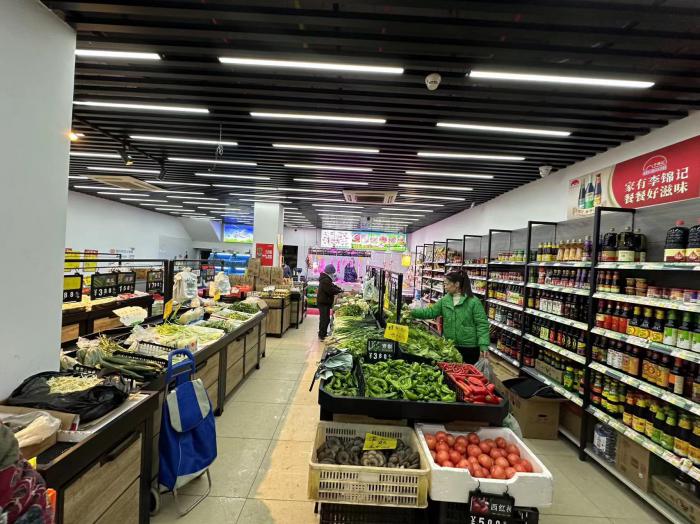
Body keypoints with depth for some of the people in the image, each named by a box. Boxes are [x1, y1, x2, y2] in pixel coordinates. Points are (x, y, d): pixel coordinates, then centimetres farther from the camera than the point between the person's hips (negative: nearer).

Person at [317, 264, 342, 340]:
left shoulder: (326, 279, 15)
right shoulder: (325, 280, -21)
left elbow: (333, 286, 20)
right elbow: (331, 290, -25)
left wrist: (339, 289, 5)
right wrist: (340, 291, -12)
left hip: (325, 302, 11)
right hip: (324, 302, -11)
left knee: (325, 319, 18)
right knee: (325, 319, -6)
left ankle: (323, 333, 29)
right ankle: (322, 335, 0)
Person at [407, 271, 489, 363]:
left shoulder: (473, 301, -12)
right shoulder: (444, 300, 3)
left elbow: (482, 324, -13)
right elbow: (431, 311, 2)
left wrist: (484, 345, -20)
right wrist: (412, 312, -10)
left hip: (469, 347, -5)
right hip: (449, 346, 5)